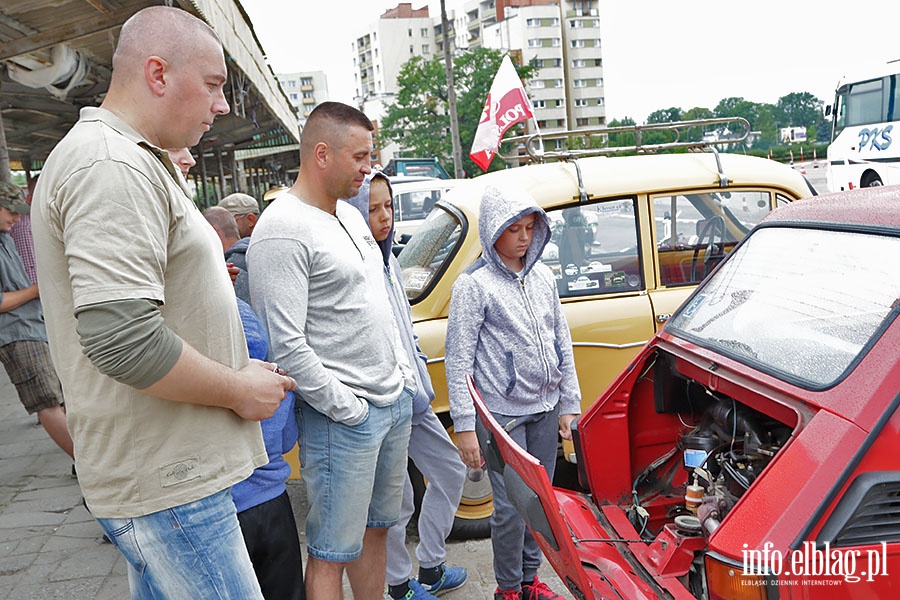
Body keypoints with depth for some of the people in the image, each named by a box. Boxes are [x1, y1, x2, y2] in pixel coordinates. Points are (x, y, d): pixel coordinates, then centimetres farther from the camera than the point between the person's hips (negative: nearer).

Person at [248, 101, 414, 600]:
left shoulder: (350, 215, 13)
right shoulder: (282, 231, -17)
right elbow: (286, 346, -22)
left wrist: (404, 377, 13)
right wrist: (348, 409, -16)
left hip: (396, 400, 9)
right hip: (343, 421, -9)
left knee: (375, 528, 20)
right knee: (333, 553, 4)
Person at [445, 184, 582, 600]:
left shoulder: (543, 276, 7)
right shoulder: (474, 284, -10)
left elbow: (562, 344, 12)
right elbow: (458, 360, -12)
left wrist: (569, 405, 10)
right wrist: (465, 426, -15)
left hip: (545, 409, 6)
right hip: (502, 413, -5)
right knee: (512, 507, 0)